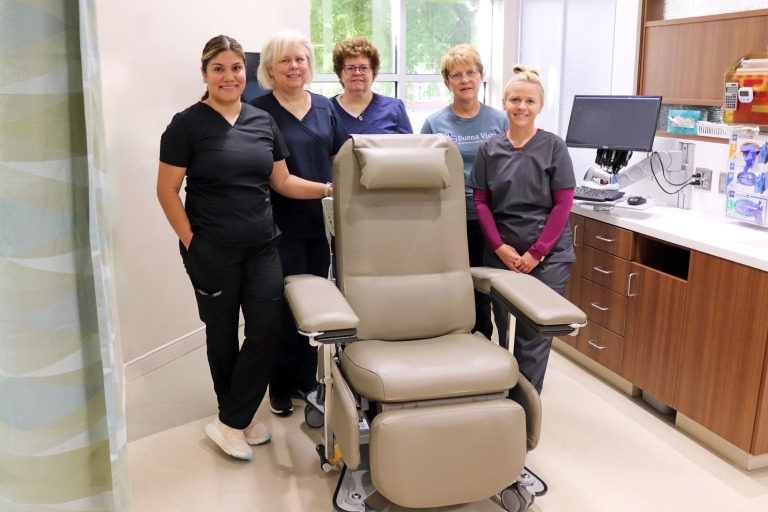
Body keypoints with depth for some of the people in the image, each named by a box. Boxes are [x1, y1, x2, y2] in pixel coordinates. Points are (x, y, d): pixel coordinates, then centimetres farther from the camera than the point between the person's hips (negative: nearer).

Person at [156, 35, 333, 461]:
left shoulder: (263, 121, 8)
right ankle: (235, 420, 27)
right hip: (212, 251, -4)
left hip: (262, 247, 4)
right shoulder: (187, 124, -5)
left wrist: (330, 188, 0)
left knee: (266, 332, 0)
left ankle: (233, 421, 16)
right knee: (223, 335, 9)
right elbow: (167, 191, -5)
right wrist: (191, 242, -10)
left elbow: (283, 181, 11)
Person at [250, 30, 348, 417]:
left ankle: (308, 377, 29)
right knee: (284, 305, 3)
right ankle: (281, 386, 20)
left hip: (321, 222, 5)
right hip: (281, 226, -4)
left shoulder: (325, 107, 9)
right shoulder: (258, 112, -5)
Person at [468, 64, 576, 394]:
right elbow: (481, 202, 4)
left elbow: (563, 204, -4)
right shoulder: (489, 149, 4)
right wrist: (500, 247, -7)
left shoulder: (553, 147, -3)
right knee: (501, 325, 13)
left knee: (535, 332, 0)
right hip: (501, 253, 2)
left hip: (547, 254, -2)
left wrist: (536, 253, -10)